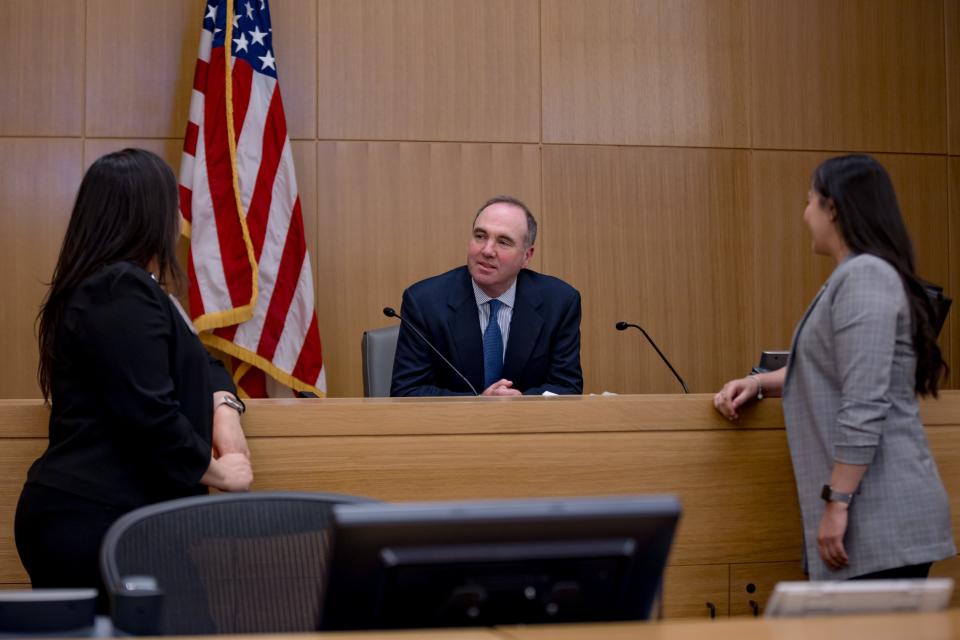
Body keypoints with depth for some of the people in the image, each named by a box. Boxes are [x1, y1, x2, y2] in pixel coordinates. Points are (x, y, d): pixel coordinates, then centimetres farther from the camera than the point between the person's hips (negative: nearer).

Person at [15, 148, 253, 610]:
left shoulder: (116, 286, 17)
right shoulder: (121, 291, -15)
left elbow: (199, 364, 21)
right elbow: (150, 415, -23)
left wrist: (224, 408, 0)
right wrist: (218, 472, -9)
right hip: (94, 523, -10)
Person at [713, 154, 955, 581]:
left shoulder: (865, 275, -14)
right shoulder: (855, 277, 19)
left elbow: (864, 406, -21)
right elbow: (833, 372, 31)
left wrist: (837, 502, -20)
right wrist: (758, 383, 17)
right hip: (876, 514, 10)